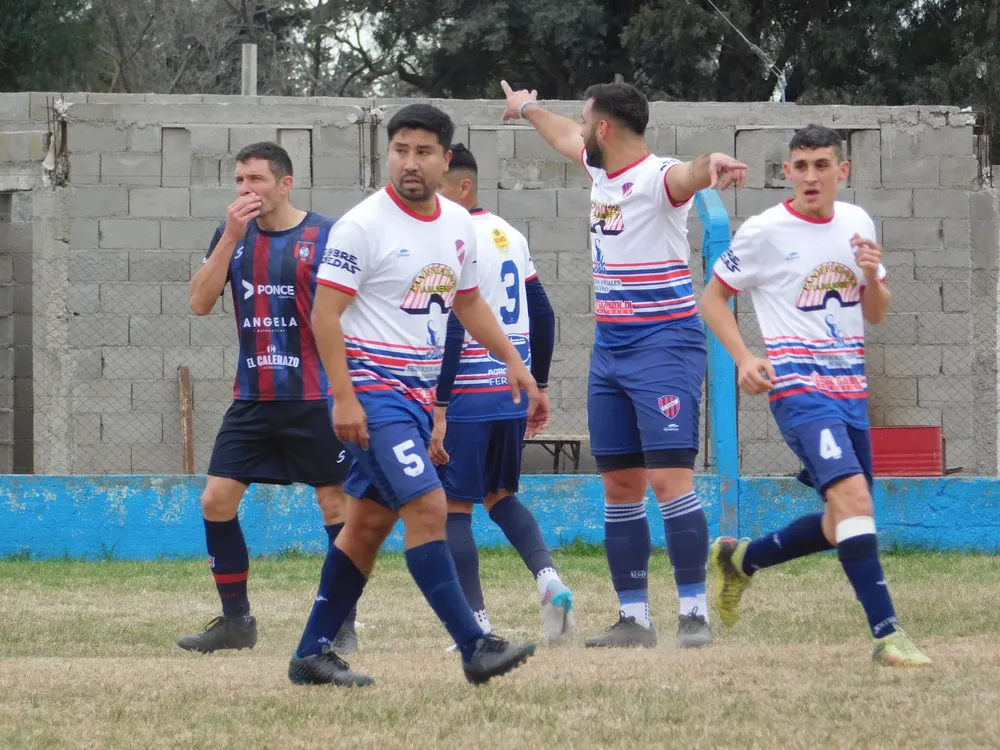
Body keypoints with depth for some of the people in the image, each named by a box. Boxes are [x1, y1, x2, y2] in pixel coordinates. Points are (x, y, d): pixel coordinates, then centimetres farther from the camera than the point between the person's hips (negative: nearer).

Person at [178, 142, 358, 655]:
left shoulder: (325, 237, -6)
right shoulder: (232, 236, 7)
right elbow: (200, 303, -3)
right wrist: (231, 237, -12)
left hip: (315, 396, -4)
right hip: (252, 400, 4)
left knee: (335, 505, 0)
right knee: (216, 501, -1)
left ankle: (343, 625, 10)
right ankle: (235, 620, 10)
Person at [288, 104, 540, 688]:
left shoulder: (459, 225, 9)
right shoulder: (362, 225, -12)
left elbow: (468, 302, 23)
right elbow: (325, 313, -13)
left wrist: (514, 362, 13)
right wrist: (344, 398, -19)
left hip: (419, 394, 8)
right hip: (374, 390, -8)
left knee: (370, 522, 10)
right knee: (427, 506, -16)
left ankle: (312, 654, 17)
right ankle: (474, 647, -18)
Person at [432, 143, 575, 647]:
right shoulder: (510, 236, 12)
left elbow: (452, 330, -20)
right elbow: (543, 316, 17)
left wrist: (438, 410, -19)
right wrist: (539, 387, 24)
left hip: (467, 397, -8)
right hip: (512, 391, 8)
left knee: (453, 508, 1)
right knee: (500, 496, 23)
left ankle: (479, 628, -1)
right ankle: (548, 579, 1)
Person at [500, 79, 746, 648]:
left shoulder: (658, 177, -15)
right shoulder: (601, 169, 11)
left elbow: (686, 176, -40)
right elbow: (567, 138, 34)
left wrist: (710, 166, -63)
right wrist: (528, 107, 53)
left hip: (664, 347, -9)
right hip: (610, 349, 9)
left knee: (669, 478, -15)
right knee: (620, 487, 7)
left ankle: (695, 613, -13)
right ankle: (635, 618, 11)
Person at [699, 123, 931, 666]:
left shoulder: (857, 224, 10)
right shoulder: (764, 231, -6)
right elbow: (713, 297, 4)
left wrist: (873, 278, -5)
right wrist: (743, 358, -10)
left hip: (851, 389, 7)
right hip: (799, 387, -7)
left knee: (842, 527, 12)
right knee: (854, 497, -24)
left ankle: (740, 560, 35)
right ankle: (886, 633, -25)